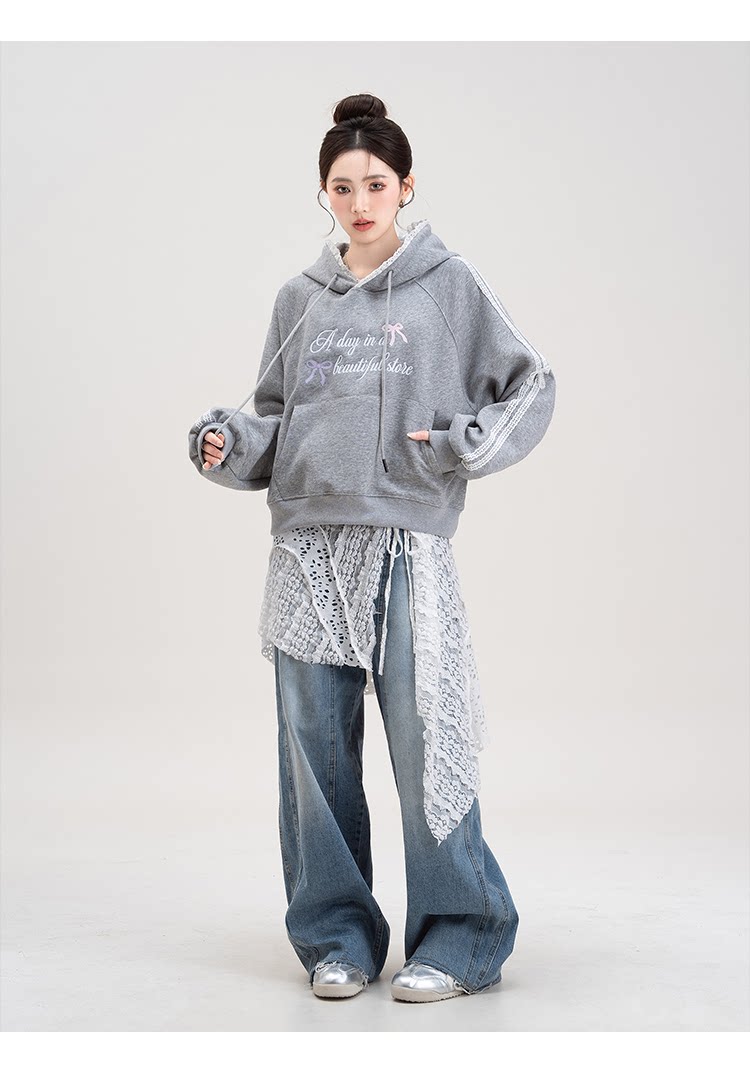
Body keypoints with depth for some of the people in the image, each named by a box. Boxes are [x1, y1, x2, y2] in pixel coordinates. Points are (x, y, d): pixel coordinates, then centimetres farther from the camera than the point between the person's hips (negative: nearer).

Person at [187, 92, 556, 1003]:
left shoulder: (451, 285, 4)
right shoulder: (299, 300, 14)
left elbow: (531, 386, 5)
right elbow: (274, 417, 18)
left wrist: (463, 445, -10)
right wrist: (227, 441, -3)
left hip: (408, 546, -4)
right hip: (307, 545, 4)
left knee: (425, 742, -4)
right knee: (316, 749, 6)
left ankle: (458, 938, 10)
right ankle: (336, 936, 20)